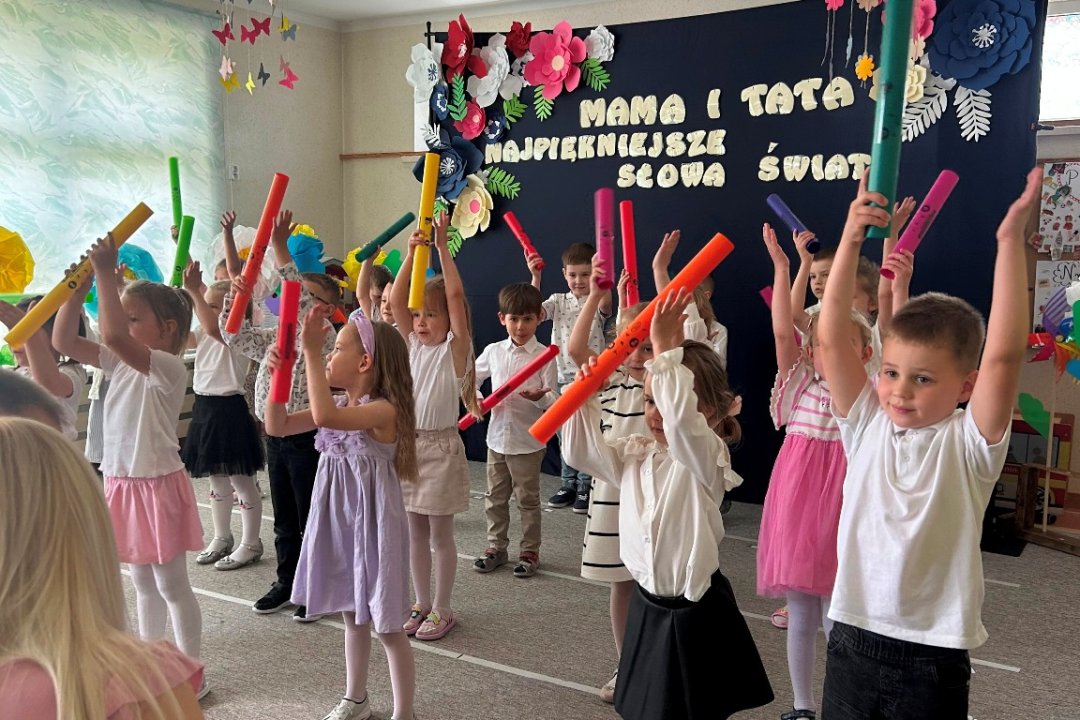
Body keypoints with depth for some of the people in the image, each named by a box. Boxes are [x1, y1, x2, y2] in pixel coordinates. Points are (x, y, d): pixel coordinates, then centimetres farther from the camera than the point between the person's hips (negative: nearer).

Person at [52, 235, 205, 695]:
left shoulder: (168, 367, -19)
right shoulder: (121, 362, 6)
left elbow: (113, 335, -35)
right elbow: (63, 342, 2)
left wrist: (106, 273, -29)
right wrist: (80, 284, -5)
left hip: (158, 485, -8)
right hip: (122, 484, 8)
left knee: (171, 585, 3)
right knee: (142, 583, 19)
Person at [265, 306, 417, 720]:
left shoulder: (384, 410, -22)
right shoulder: (340, 405, 3)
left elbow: (325, 416, -40)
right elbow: (277, 426, 4)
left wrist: (311, 351, -36)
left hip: (372, 523, -8)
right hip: (338, 519, 8)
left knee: (387, 626, 3)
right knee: (352, 616, 22)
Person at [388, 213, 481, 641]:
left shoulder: (456, 348, -8)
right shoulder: (412, 344, 6)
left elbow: (455, 295, -19)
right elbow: (396, 301, -5)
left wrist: (442, 247, -20)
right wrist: (412, 252, -14)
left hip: (441, 445, -5)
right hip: (408, 442, 6)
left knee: (440, 533, 5)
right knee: (415, 531, 14)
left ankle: (442, 609, 17)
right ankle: (421, 604, 27)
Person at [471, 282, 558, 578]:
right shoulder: (493, 351, 1)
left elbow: (552, 402, -8)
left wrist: (540, 398, -30)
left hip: (528, 440, -4)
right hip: (497, 436, 4)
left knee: (528, 499, 8)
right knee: (495, 496, 15)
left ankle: (530, 551, 22)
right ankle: (496, 547, 30)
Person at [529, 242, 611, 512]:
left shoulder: (598, 302, -3)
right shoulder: (559, 301, 7)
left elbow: (605, 306, -29)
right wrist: (535, 277, -16)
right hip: (564, 378, 4)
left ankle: (587, 487, 13)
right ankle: (569, 484, 24)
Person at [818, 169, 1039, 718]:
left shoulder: (969, 443, -9)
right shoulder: (868, 425, -2)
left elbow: (1003, 356, -23)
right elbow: (830, 338, -11)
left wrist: (1010, 241, -25)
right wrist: (851, 240, -18)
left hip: (932, 659, -3)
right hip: (852, 639, 3)